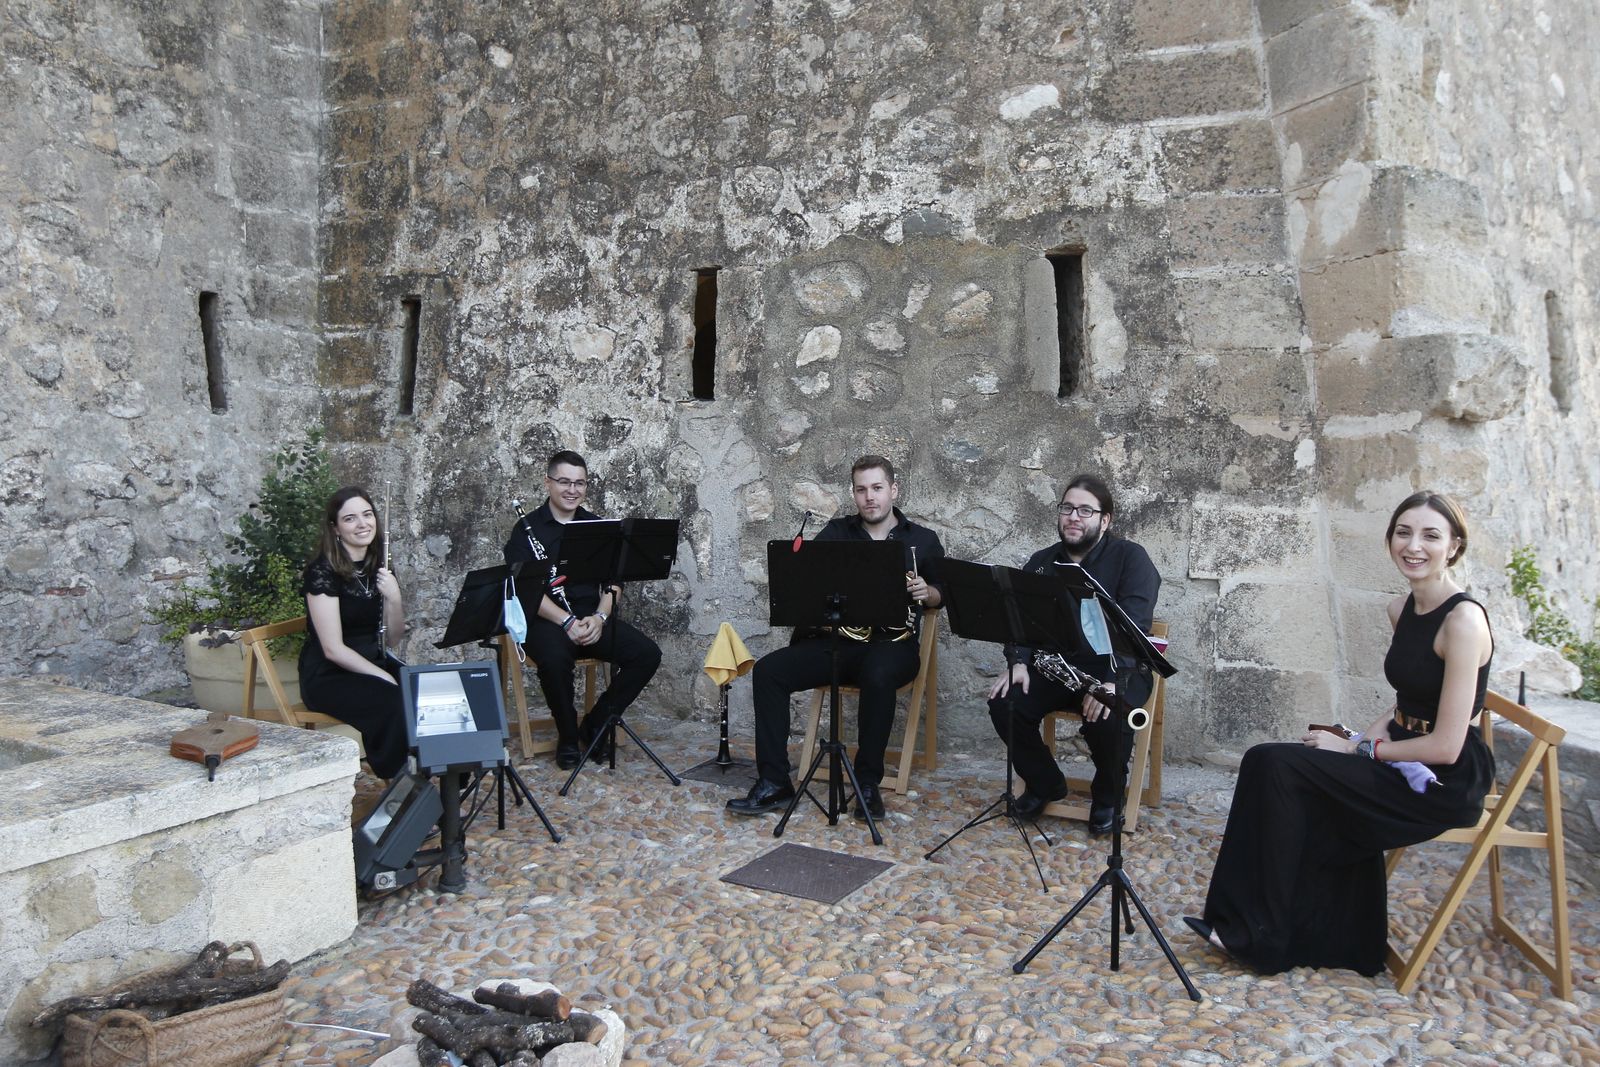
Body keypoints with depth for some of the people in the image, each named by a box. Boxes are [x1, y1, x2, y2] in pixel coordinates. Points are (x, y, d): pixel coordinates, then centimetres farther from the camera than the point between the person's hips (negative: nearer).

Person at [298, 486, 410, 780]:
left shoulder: (379, 568, 7)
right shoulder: (323, 571, -13)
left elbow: (392, 640, 5)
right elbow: (333, 649, -17)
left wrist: (394, 598, -12)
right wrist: (387, 679, -21)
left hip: (372, 662, 6)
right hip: (328, 676, -6)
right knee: (395, 703, -32)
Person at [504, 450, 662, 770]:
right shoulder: (527, 529, 1)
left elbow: (613, 583, 9)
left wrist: (599, 617, -11)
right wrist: (567, 622, -21)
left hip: (593, 616, 4)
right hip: (546, 619, -4)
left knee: (647, 653, -18)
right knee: (554, 658, -37)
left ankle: (595, 724, -1)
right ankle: (568, 737, -12)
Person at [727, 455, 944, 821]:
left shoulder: (922, 540, 10)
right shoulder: (837, 532, 14)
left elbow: (946, 596, 12)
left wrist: (927, 592, -11)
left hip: (892, 644, -3)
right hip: (837, 640, 3)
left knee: (877, 676, -39)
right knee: (768, 671, -20)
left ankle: (868, 783, -21)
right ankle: (774, 783, -15)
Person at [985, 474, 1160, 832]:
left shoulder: (1130, 558, -5)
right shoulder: (1041, 562, 10)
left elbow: (1133, 625, -19)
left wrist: (1111, 680, -33)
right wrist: (1018, 662, -20)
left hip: (1117, 668, -4)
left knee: (1107, 718, -34)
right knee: (1004, 705, -20)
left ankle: (1108, 796, 0)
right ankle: (1044, 784, 7)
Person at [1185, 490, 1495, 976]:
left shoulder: (1464, 619, -19)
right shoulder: (1402, 610, 7)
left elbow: (1445, 745, -21)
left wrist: (1359, 749, -12)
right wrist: (1361, 740, 0)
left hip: (1448, 779, -8)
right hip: (1406, 760, 8)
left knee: (1276, 764, -20)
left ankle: (1257, 932, -9)